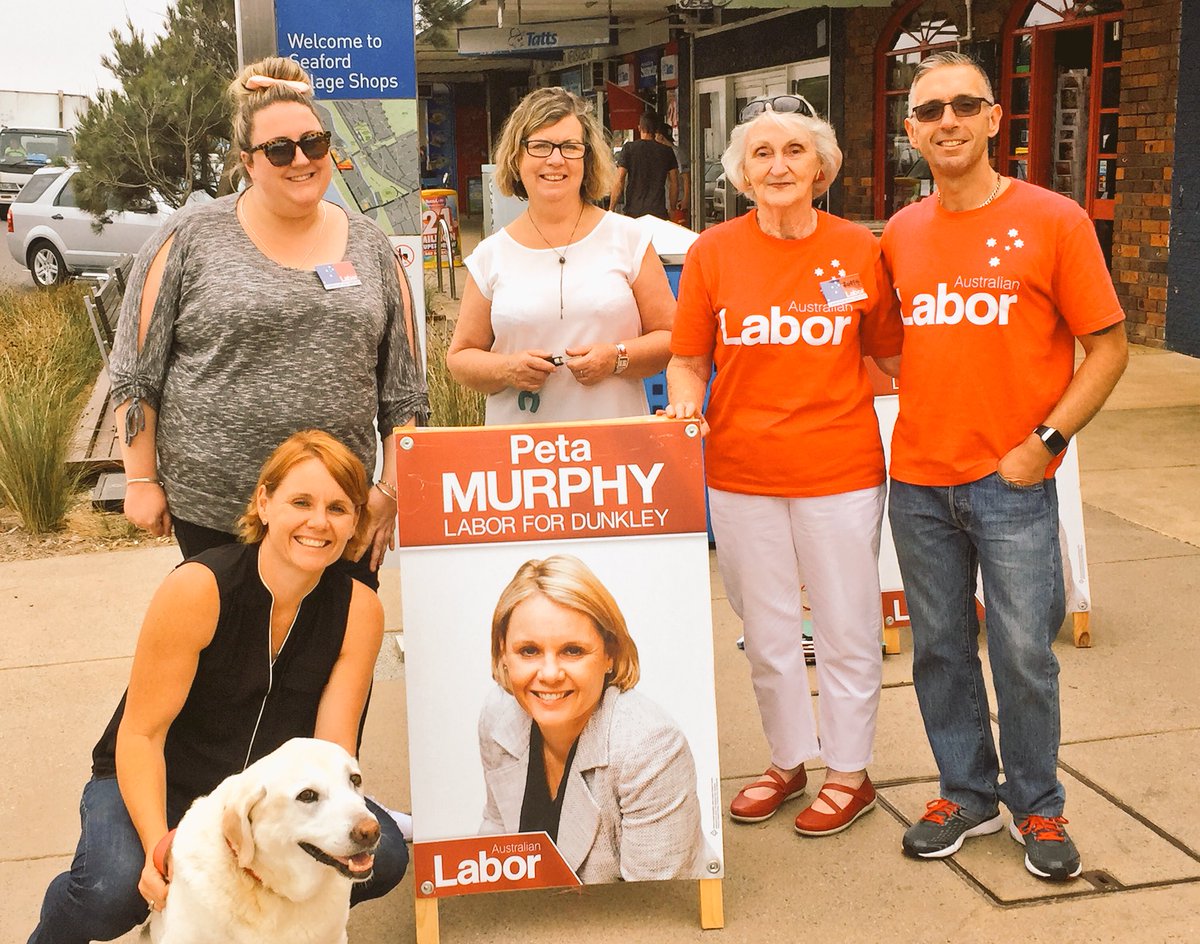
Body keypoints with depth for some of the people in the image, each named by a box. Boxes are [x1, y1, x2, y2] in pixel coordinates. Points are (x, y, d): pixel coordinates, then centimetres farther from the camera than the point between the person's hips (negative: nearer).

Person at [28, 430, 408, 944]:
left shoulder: (357, 608, -11)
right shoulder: (198, 588, -22)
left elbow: (334, 747, -13)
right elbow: (140, 733, -19)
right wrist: (158, 844, -34)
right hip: (159, 785, -3)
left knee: (383, 857, -21)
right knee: (114, 886, -33)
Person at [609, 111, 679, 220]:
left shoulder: (629, 148, -1)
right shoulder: (667, 151, 6)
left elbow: (619, 182, -5)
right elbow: (674, 184, 8)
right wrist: (673, 210, 19)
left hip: (634, 211, -2)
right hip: (658, 211, 2)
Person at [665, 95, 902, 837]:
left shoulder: (859, 250, -3)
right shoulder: (713, 252, -1)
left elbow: (895, 355, 5)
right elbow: (689, 361, 3)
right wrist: (686, 408, -15)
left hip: (840, 470, -2)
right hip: (742, 473, 2)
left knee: (847, 629, 9)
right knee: (767, 631, 17)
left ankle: (849, 771, 29)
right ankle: (788, 759, 37)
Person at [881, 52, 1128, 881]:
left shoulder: (1052, 220, -5)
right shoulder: (900, 234, 6)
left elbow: (1108, 346, -5)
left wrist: (1041, 444, -12)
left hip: (1013, 480, -4)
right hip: (918, 479, 4)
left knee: (1024, 655, 3)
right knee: (939, 649, 12)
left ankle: (1038, 809, 23)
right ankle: (968, 795, 30)